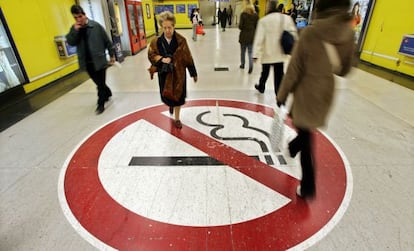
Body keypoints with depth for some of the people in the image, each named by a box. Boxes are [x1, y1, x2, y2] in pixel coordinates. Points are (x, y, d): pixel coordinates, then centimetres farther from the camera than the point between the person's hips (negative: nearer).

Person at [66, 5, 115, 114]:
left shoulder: (96, 26, -6)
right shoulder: (74, 28, 5)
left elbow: (107, 41, -1)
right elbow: (70, 42, -5)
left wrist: (112, 55, 2)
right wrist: (75, 30, -17)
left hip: (99, 60, -4)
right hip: (87, 62, 4)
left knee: (101, 84, 0)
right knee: (99, 83, 16)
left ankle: (101, 104, 12)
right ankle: (107, 93, 41)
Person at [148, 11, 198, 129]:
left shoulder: (181, 40, -11)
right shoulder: (156, 41, -8)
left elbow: (188, 58, -5)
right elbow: (151, 55, 3)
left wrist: (193, 73, 0)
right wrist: (161, 59, -17)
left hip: (178, 73, -1)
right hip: (164, 73, 1)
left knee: (178, 96, 9)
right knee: (166, 96, 6)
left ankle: (177, 118, 30)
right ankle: (171, 104, 47)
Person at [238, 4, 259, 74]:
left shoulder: (243, 14, -7)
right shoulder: (255, 15, 1)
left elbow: (240, 26, -11)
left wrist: (243, 29, 9)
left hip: (244, 35, -2)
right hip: (252, 35, 2)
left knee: (243, 51, 15)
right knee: (250, 52, 5)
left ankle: (242, 64, 28)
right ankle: (250, 66, -13)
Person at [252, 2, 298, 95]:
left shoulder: (263, 20, -10)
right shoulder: (287, 18, -1)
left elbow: (259, 38, -13)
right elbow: (293, 33, 2)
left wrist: (256, 54, -12)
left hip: (267, 52, -1)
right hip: (280, 52, 2)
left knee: (265, 71, 19)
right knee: (279, 74, 5)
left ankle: (261, 87, 42)